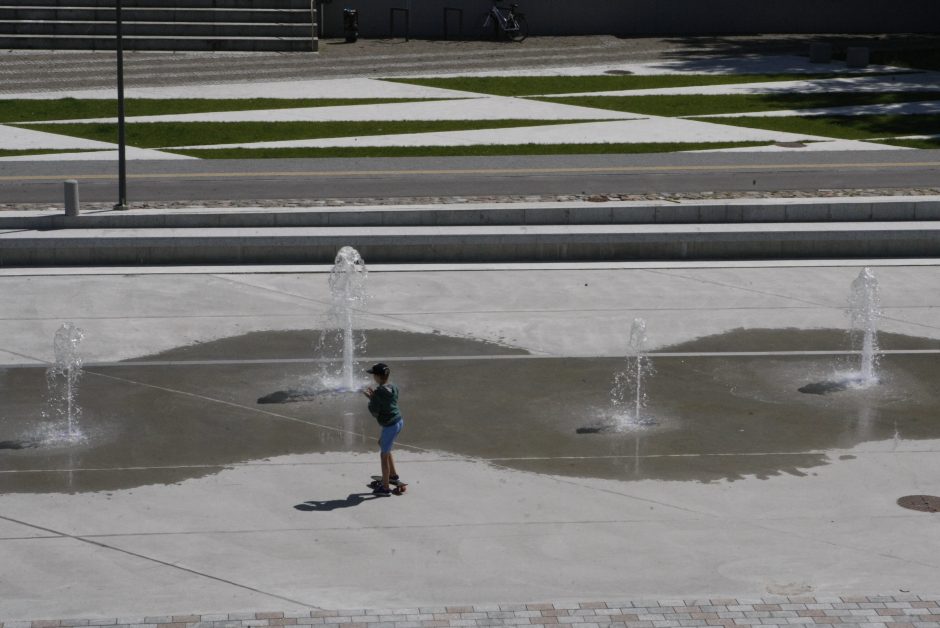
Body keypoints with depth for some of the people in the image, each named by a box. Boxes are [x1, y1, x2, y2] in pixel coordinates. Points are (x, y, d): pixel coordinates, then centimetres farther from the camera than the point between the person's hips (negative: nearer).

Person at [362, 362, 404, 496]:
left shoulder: (378, 393, -20)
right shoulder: (393, 388, 3)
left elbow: (375, 413, -13)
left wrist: (370, 398, 0)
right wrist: (373, 396, 13)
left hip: (390, 425, -9)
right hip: (399, 421, 9)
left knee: (384, 455, 4)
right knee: (382, 445, 29)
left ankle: (385, 487, 12)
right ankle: (393, 475, 36)